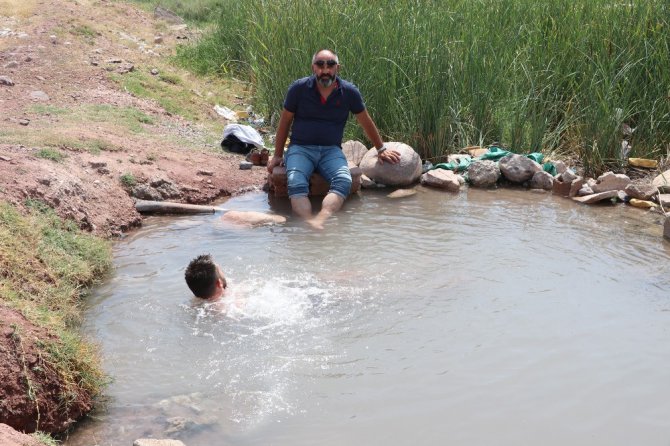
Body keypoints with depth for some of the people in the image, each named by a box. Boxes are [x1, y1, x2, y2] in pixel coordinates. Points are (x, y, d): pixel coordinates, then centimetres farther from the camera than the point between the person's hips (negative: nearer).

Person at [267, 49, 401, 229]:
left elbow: (366, 122, 18)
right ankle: (309, 223, -52)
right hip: (300, 148, -1)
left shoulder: (349, 92, 3)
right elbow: (284, 122, 11)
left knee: (344, 181, -33)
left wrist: (381, 150, 26)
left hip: (331, 150, 1)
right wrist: (277, 156, 12)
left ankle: (320, 220, -53)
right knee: (296, 184, -33)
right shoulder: (299, 88, -1)